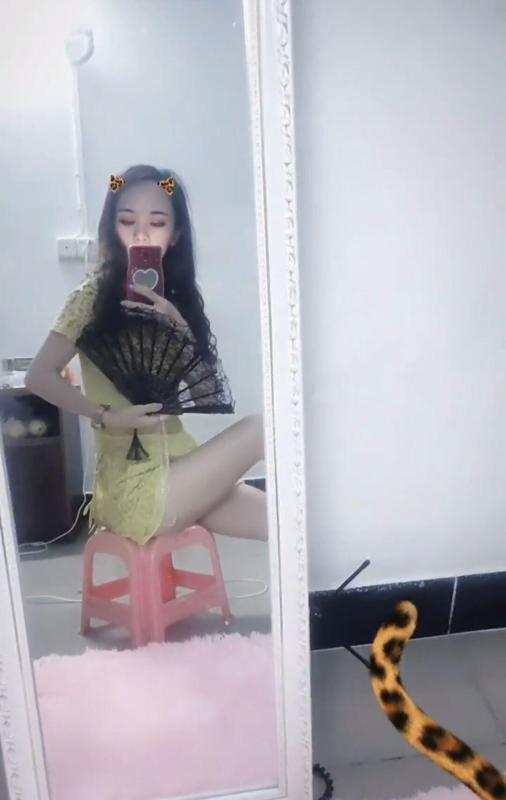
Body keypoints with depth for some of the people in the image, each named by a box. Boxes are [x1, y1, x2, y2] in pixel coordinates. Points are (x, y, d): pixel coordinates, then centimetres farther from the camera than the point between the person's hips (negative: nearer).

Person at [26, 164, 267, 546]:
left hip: (178, 465, 6)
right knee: (260, 427, -15)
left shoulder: (171, 296, 8)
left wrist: (178, 326, -13)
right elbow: (40, 377, -16)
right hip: (134, 487, -6)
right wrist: (108, 417, -25)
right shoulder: (95, 294, -9)